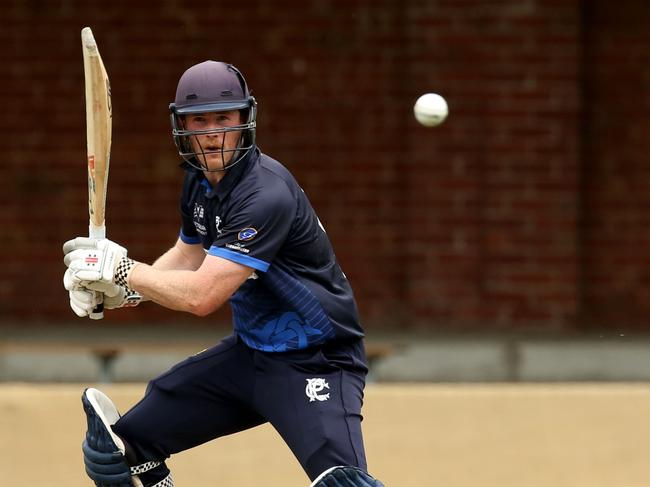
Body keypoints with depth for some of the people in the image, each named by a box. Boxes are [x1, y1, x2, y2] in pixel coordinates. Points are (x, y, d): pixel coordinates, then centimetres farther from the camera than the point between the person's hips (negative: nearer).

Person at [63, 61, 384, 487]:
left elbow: (202, 296, -28)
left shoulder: (266, 193, -25)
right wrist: (120, 288, 1)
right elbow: (186, 259, 19)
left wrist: (122, 270, -16)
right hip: (249, 352, 9)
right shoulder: (199, 180, 3)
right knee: (118, 448, 8)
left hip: (315, 364, -9)